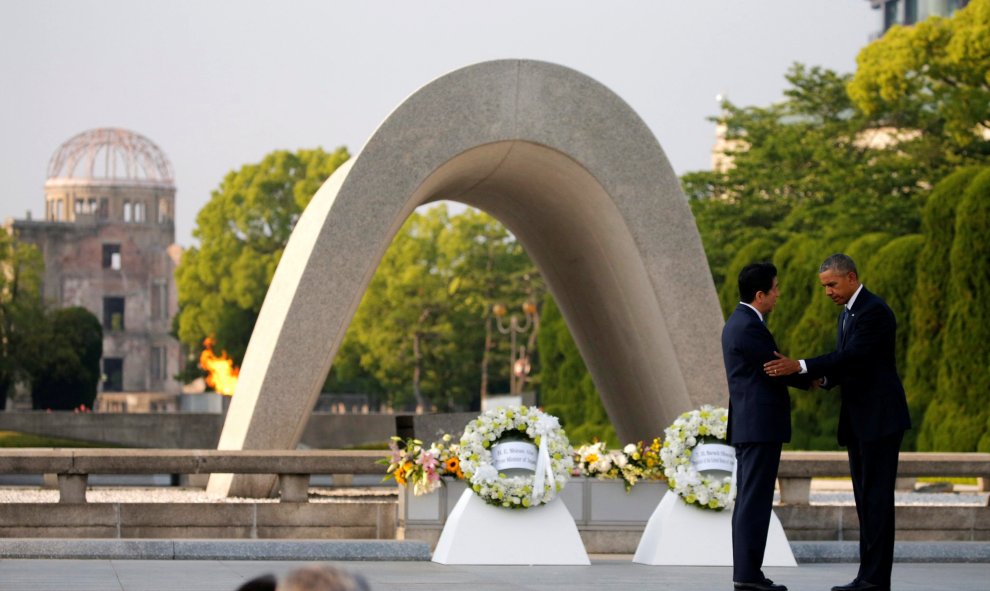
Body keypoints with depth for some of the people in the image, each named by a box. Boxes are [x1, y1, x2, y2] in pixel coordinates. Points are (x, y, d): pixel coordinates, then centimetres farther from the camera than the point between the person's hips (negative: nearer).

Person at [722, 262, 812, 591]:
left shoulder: (738, 322, 16)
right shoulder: (749, 327, -16)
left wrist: (805, 375, 9)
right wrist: (811, 379, 6)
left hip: (749, 426, 10)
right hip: (760, 426, -10)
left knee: (748, 501, 10)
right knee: (755, 501, -8)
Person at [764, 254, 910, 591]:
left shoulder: (874, 311, -15)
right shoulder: (847, 314, 17)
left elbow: (853, 356, -25)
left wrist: (799, 367, -31)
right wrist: (825, 379, -5)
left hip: (880, 417, -10)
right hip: (858, 420, 10)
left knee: (876, 497, -9)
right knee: (865, 498, 9)